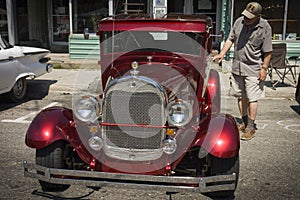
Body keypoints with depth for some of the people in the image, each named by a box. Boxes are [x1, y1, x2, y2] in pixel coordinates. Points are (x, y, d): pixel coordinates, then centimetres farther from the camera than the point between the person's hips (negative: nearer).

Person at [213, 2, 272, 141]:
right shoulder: (239, 21, 2)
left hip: (253, 69, -5)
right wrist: (222, 54, 0)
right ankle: (244, 122, 28)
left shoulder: (264, 28, -10)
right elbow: (230, 39, 10)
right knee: (241, 97, 14)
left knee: (252, 99, -3)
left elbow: (267, 51, -7)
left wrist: (264, 68, -11)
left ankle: (250, 128, 5)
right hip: (237, 67, 5)